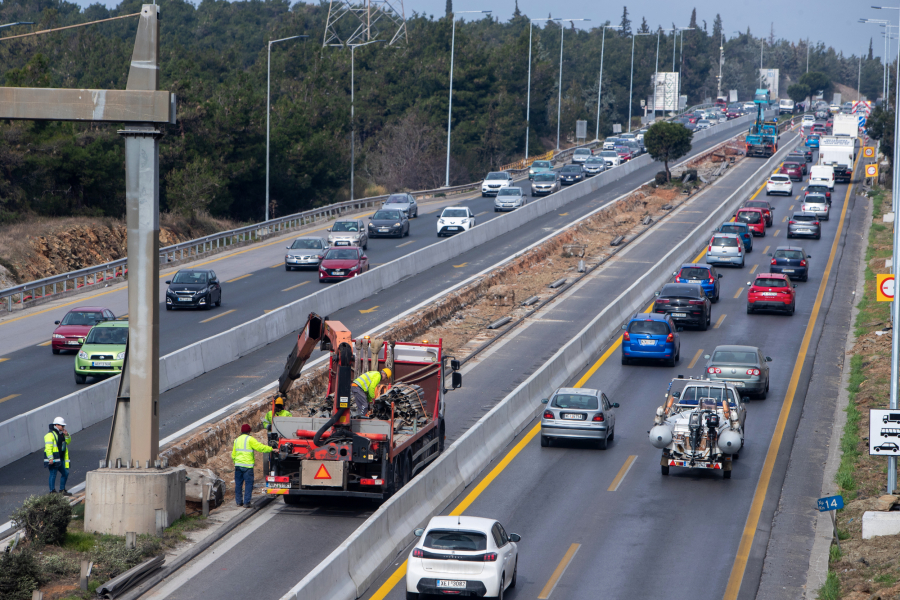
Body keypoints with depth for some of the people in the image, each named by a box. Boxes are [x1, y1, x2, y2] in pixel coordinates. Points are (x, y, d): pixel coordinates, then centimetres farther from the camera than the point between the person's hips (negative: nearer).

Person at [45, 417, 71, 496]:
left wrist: (67, 436, 2)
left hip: (60, 459, 9)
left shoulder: (61, 433, 17)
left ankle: (62, 490, 21)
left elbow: (68, 442, 23)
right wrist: (50, 458, -27)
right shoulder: (50, 434, -12)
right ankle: (52, 491, -4)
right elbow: (48, 447, -20)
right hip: (53, 459, -9)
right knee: (53, 474, -7)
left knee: (65, 473, 11)